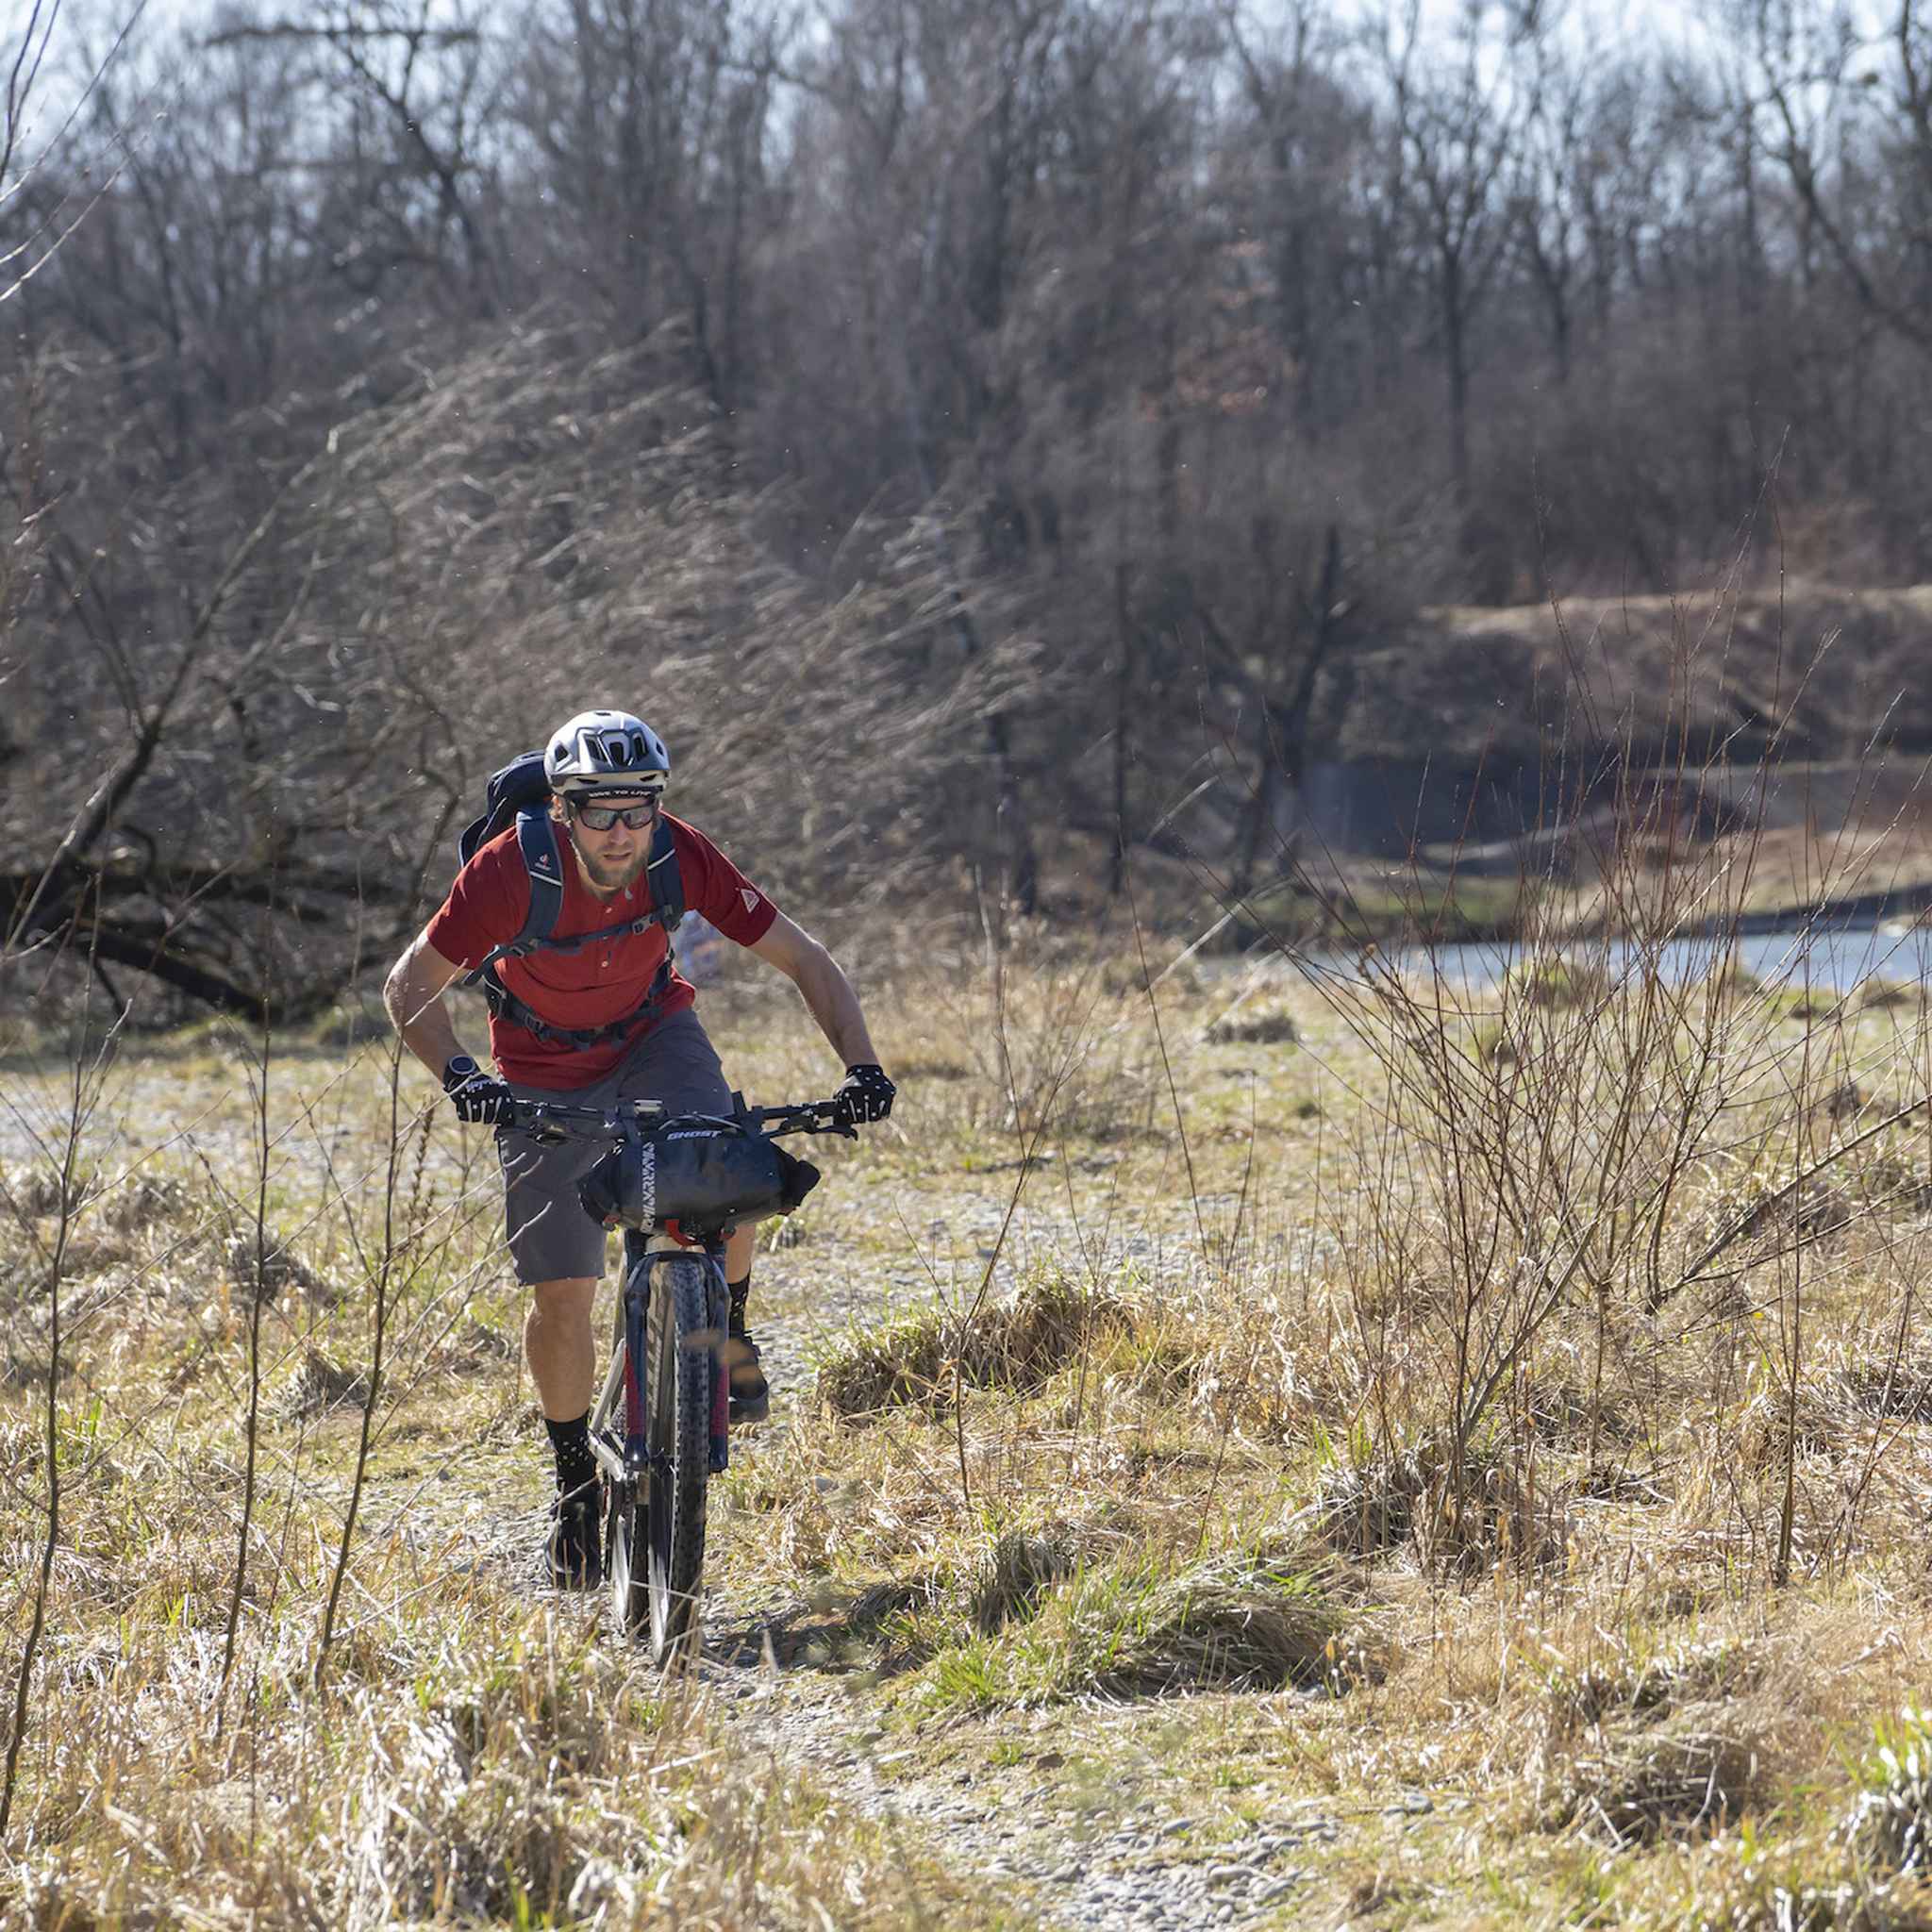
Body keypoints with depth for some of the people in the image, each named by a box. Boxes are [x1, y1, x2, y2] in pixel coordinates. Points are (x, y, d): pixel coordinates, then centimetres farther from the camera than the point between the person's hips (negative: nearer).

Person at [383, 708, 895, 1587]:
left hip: (653, 1032, 1)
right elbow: (410, 987, -23)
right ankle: (576, 1477, 17)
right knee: (561, 1289, -5)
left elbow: (804, 960, -18)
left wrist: (861, 1063, -31)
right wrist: (458, 1077, -41)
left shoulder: (681, 857, -26)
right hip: (546, 1069, -1)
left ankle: (726, 1326, 2)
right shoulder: (512, 870, -31)